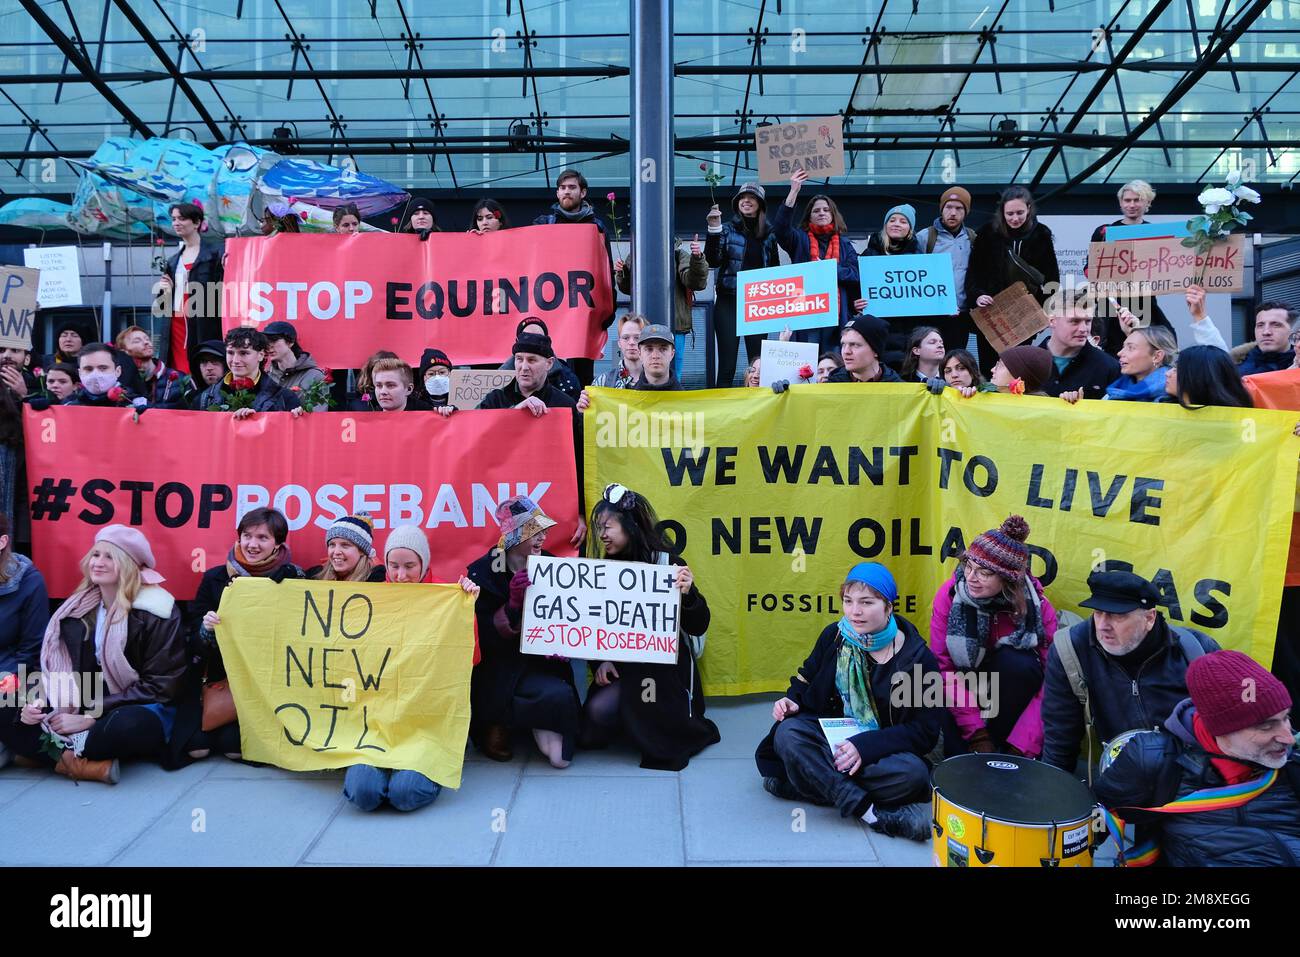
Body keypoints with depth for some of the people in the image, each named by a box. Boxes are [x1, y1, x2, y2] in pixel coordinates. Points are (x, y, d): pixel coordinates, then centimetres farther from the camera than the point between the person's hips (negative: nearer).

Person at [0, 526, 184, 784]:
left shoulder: (154, 611, -9)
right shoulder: (78, 608, 11)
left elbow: (159, 686, -14)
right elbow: (59, 668, 13)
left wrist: (91, 717, -18)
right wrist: (40, 701, -9)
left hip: (142, 711, -7)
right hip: (82, 710, 7)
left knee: (128, 725, -40)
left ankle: (49, 755, -16)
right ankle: (92, 766, -26)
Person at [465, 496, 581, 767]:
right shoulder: (483, 572, -7)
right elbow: (485, 636, -13)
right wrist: (514, 603, -27)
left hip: (542, 662, 4)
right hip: (499, 666, -3)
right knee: (559, 696, -31)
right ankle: (494, 726, -3)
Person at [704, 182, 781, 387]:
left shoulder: (769, 234, 11)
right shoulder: (727, 229, 3)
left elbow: (775, 268, 17)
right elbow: (712, 261, -8)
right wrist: (713, 229, -18)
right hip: (728, 302, -2)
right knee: (726, 365, -5)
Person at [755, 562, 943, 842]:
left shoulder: (918, 657, -12)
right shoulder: (834, 636, -3)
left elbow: (925, 730, -13)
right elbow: (807, 679, 13)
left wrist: (864, 746, -25)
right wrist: (792, 700, -12)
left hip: (884, 749, -2)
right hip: (830, 734, 2)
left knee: (913, 773, -35)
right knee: (788, 733, -29)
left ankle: (813, 784, -23)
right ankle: (874, 813, -34)